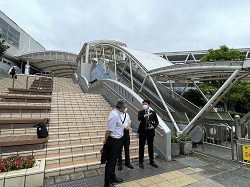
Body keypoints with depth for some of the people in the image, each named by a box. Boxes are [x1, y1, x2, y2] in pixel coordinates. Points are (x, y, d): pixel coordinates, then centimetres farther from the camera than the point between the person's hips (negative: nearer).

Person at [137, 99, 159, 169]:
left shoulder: (153, 112, 4)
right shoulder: (140, 112, -2)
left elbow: (157, 121, 8)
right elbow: (139, 118, -23)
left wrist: (154, 126, -10)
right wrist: (145, 115, -41)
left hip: (150, 132, 2)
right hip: (142, 132, -1)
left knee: (151, 147, 13)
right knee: (141, 147, 7)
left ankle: (151, 161, 30)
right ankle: (141, 162, 22)